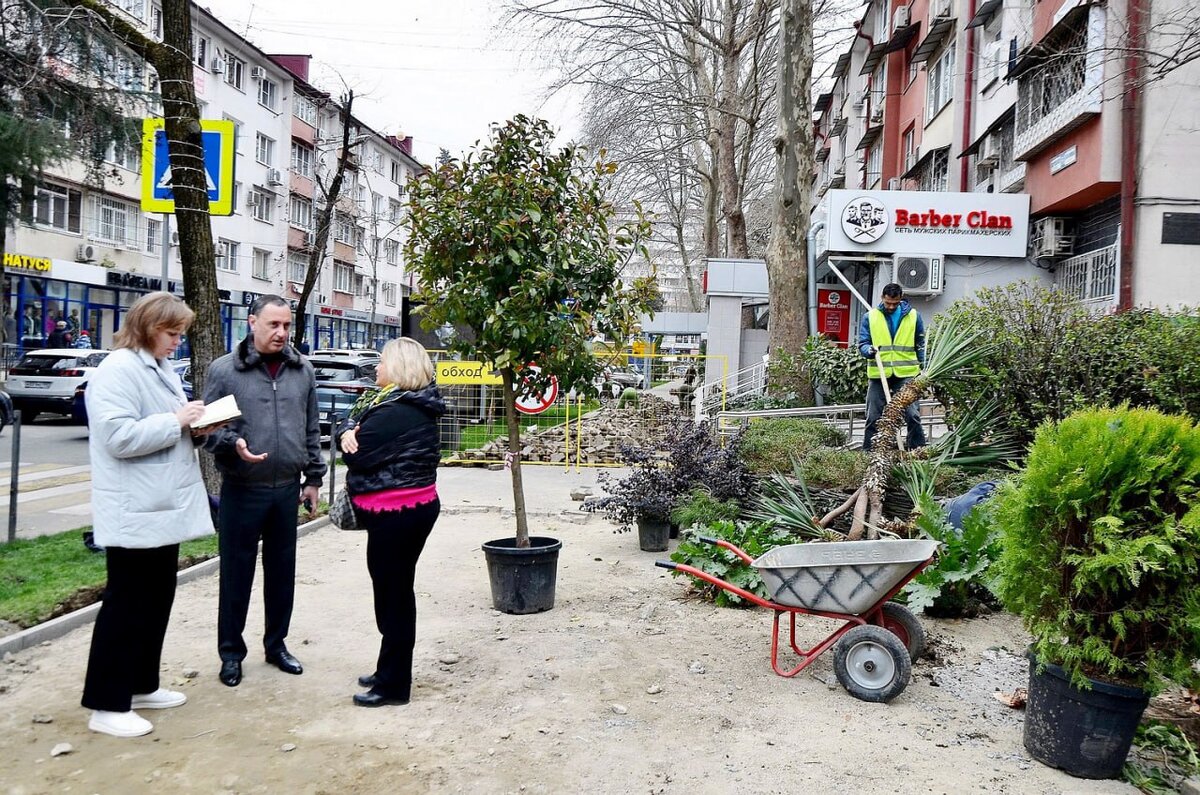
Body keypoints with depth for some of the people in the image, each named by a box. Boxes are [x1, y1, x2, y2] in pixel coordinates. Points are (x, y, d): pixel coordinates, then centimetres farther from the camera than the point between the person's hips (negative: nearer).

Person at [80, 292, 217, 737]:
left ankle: (141, 686, 28)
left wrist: (196, 427, 4)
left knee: (156, 601, 16)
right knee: (126, 605, -3)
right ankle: (106, 705, 7)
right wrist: (176, 421, -21)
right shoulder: (118, 371, -15)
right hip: (134, 513, -10)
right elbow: (119, 436, -25)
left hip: (163, 507, 10)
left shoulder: (162, 369, 16)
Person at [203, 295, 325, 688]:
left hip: (287, 489, 3)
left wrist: (313, 477, 10)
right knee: (236, 573, 6)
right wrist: (233, 443, -23)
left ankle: (276, 644, 29)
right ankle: (231, 652, 21)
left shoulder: (302, 370, 6)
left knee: (282, 571, 13)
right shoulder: (224, 369, -5)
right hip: (242, 490, -3)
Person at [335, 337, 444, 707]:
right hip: (416, 508, 10)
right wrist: (347, 431, -8)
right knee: (398, 592, 17)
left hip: (395, 514, -10)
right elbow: (353, 419, 14)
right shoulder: (418, 406, 12)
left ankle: (394, 685, 9)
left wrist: (352, 437, 1)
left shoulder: (393, 412, -20)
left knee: (391, 596, -1)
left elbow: (357, 456, -19)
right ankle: (389, 671, 30)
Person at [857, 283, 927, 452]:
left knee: (912, 415, -4)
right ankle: (868, 451, 11)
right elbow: (862, 344, 3)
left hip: (906, 374, 0)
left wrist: (924, 370, 8)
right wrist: (869, 350, -20)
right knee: (873, 417, 4)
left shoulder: (914, 316, 6)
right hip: (878, 375, 0)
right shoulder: (870, 317, 3)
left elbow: (920, 346, 12)